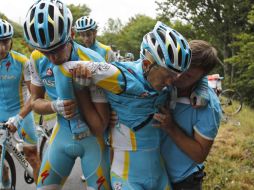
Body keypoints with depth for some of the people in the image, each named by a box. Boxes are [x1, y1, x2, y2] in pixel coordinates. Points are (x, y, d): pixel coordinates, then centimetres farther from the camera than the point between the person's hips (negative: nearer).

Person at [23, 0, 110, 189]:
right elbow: (35, 101, 3)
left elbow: (99, 128, -22)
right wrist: (55, 106, -20)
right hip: (62, 134, 4)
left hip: (92, 138, -4)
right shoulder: (37, 59, -12)